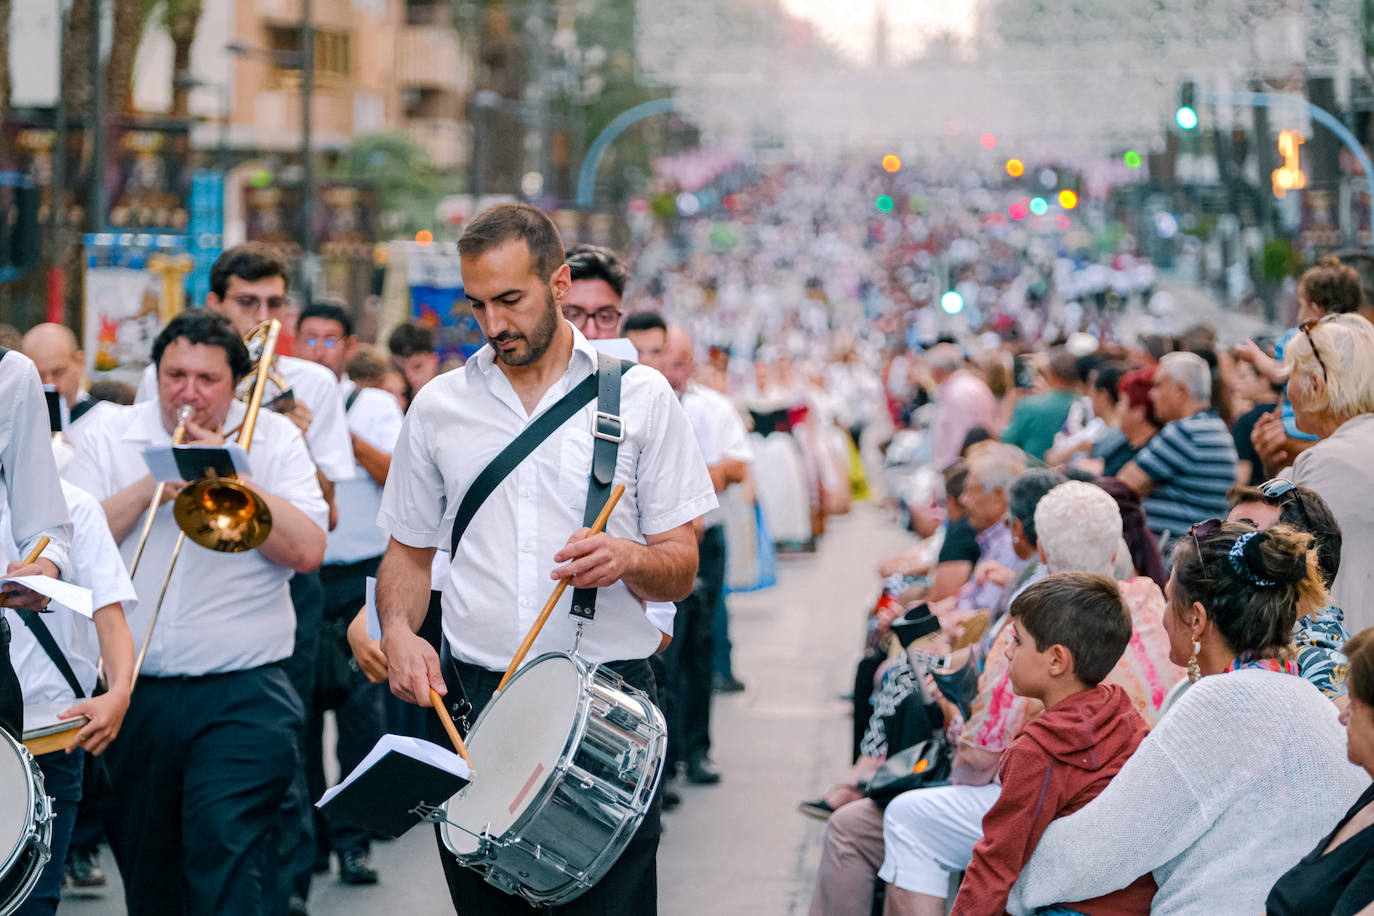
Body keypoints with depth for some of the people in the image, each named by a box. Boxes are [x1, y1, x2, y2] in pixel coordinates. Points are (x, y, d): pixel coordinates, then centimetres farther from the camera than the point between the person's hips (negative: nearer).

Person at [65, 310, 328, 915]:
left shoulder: (274, 438, 3)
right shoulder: (110, 435, 7)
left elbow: (308, 551, -9)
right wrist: (152, 485, -13)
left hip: (242, 698, -3)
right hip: (131, 693, 3)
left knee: (228, 858, -15)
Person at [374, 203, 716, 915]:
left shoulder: (641, 397, 4)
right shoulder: (438, 406, 10)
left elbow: (681, 570, 3)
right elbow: (409, 548, 18)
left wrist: (630, 558, -19)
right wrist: (398, 630, -2)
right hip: (469, 698, 2)